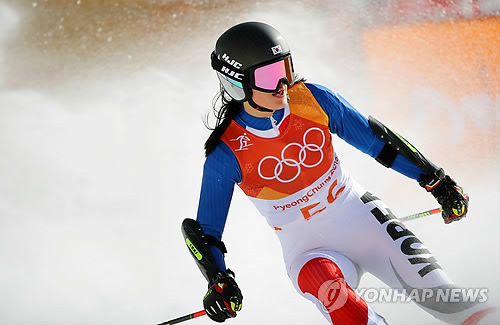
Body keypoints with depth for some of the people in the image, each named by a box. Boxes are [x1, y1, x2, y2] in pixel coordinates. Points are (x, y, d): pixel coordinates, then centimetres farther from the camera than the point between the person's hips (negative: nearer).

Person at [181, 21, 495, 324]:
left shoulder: (312, 99, -9)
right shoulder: (226, 154, -14)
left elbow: (375, 138, 3)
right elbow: (202, 230, -6)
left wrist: (437, 181, 4)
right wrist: (219, 282, -23)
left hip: (358, 213, 2)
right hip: (309, 248, -2)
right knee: (325, 283, -34)